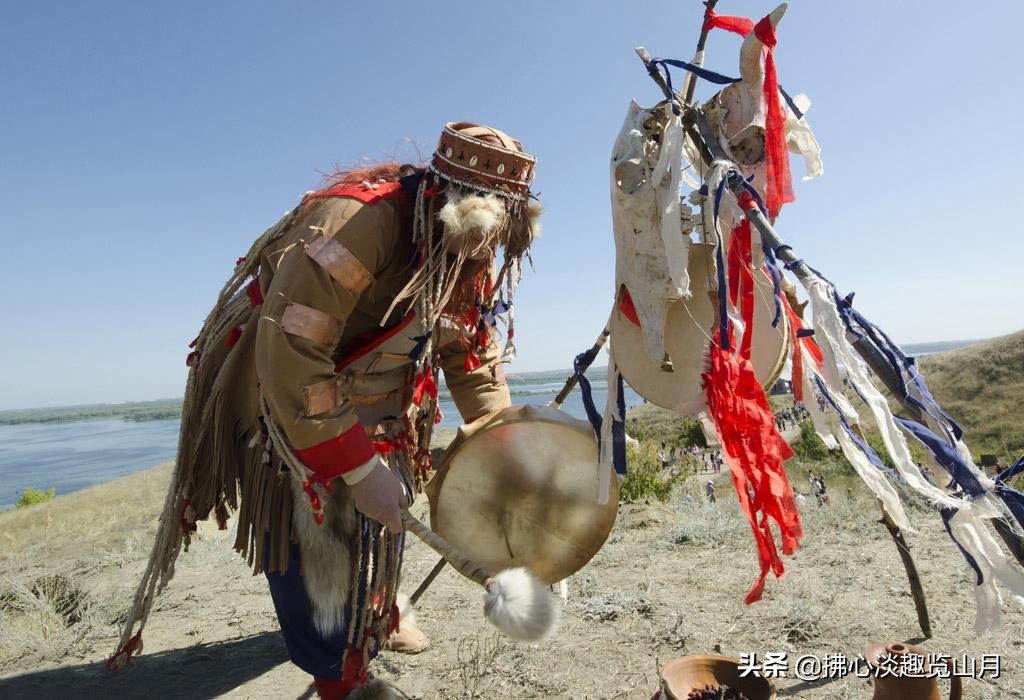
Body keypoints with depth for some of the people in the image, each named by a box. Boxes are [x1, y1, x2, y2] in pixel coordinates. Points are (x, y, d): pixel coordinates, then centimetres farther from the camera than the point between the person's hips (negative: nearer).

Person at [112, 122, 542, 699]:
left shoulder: (472, 262, -8)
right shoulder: (357, 220, -34)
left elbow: (476, 362, -3)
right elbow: (291, 357, -36)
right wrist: (357, 468, -31)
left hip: (373, 402, 7)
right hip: (281, 396, -7)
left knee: (382, 512, 19)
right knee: (315, 531, -5)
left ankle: (378, 613, 50)